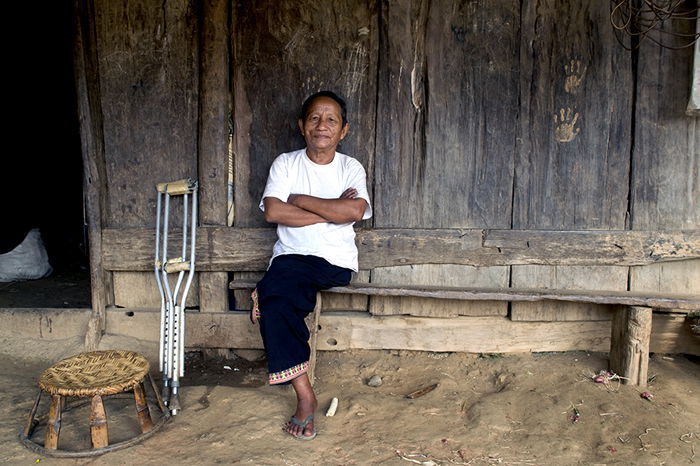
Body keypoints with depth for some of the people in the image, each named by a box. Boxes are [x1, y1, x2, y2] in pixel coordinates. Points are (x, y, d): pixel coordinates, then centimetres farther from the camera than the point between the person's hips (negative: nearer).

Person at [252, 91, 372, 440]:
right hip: (291, 255, 1)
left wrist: (299, 200, -8)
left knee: (273, 295, -31)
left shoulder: (351, 168, 8)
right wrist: (331, 211, -8)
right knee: (275, 304, -30)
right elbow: (273, 211, -7)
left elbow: (355, 210, -12)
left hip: (337, 260, -1)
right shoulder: (286, 163, 9)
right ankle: (305, 396, -21)